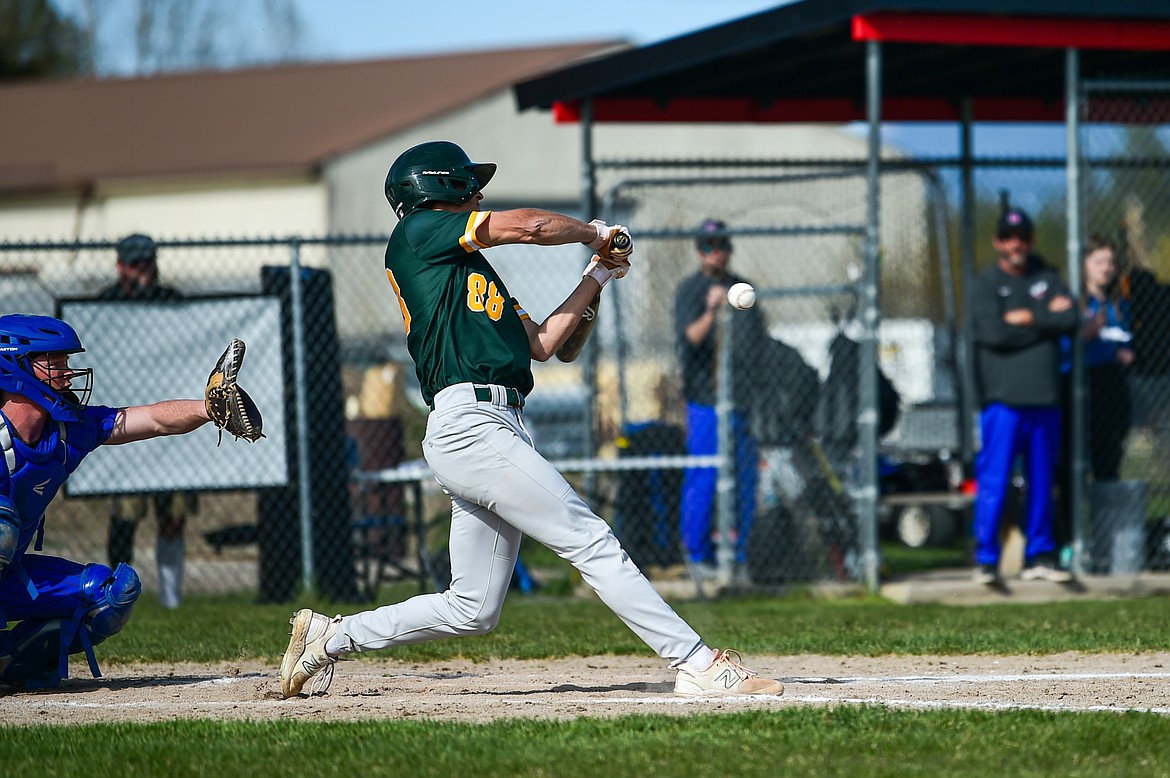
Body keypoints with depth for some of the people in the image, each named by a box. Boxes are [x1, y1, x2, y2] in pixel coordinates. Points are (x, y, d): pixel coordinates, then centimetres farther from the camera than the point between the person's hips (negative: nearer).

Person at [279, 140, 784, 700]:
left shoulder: (470, 272, 29)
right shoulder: (415, 233, 2)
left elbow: (541, 343, 24)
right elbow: (530, 226, -4)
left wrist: (597, 277, 23)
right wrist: (594, 232, 14)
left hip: (498, 427, 10)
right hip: (471, 426, -10)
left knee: (472, 611, 8)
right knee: (591, 542, -12)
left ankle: (333, 637, 17)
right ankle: (696, 664, -14)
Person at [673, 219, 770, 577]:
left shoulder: (743, 287, 17)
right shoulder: (689, 289, -3)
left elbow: (760, 337, 24)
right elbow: (688, 338, -17)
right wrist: (710, 312, -34)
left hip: (746, 399, 6)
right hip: (707, 398, -6)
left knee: (746, 480, 7)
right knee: (704, 478, -8)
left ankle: (740, 554, 14)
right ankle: (697, 554, 0)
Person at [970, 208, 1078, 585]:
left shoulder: (1047, 278, 14)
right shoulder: (986, 284, 2)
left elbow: (1070, 320, -1)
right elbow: (994, 333, -14)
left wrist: (1029, 318, -9)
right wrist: (1048, 319, -5)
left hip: (1045, 399, 4)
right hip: (1003, 399, -4)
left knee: (1042, 482, 9)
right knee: (994, 482, -8)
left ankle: (1039, 557, 17)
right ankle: (986, 559, -4)